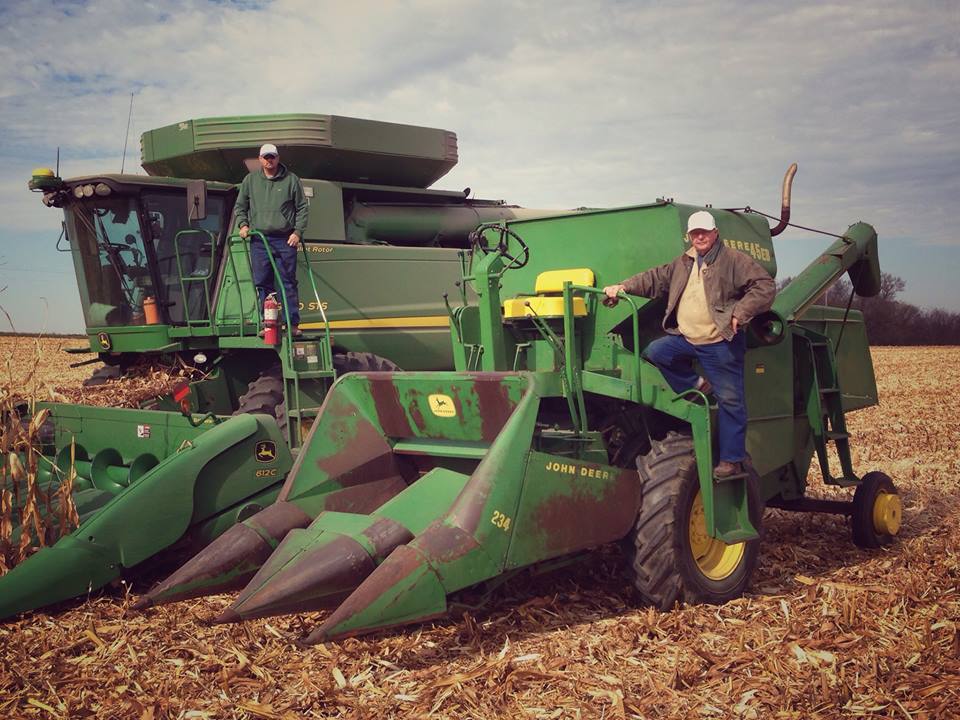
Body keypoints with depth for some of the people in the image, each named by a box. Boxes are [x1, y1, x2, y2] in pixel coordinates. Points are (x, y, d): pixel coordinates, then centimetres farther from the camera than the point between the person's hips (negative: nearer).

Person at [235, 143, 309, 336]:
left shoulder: (291, 180, 5)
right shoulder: (250, 180, 11)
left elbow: (302, 208, 6)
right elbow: (240, 206, 19)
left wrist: (298, 232, -3)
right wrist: (243, 224, 3)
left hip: (285, 240, -2)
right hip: (259, 239, 2)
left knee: (288, 282, -1)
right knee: (262, 283, 3)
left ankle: (293, 323, 2)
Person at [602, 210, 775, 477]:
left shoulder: (735, 260, -5)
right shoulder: (682, 264, 15)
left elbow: (765, 287, -10)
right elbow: (654, 279, 17)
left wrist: (739, 314, -18)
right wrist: (622, 287, 4)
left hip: (721, 344, -6)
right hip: (685, 340, 6)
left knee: (730, 401, -2)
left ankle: (731, 460, 7)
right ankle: (695, 385, 10)